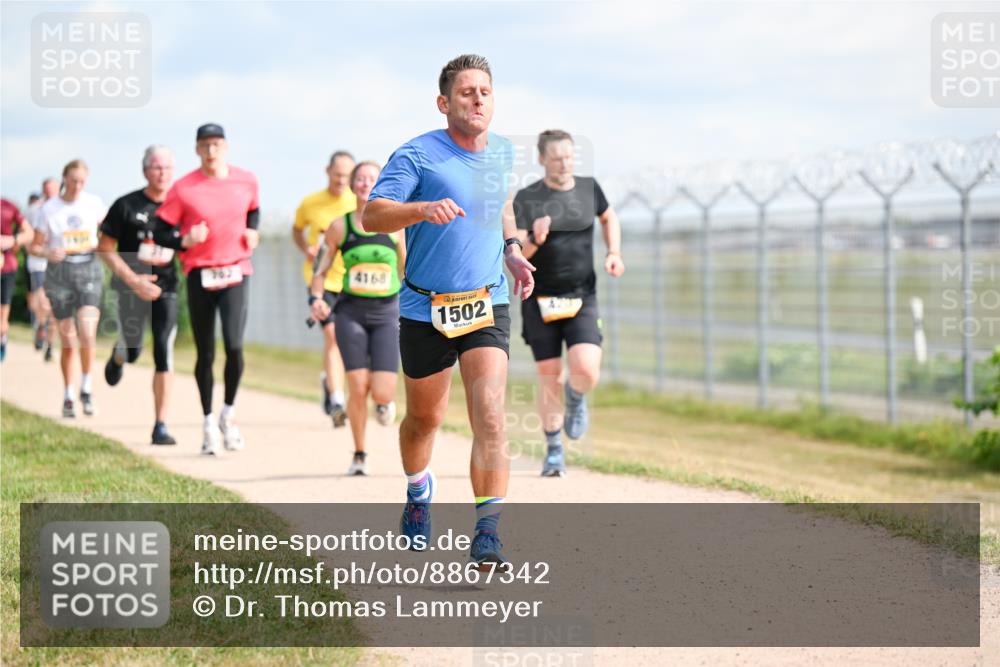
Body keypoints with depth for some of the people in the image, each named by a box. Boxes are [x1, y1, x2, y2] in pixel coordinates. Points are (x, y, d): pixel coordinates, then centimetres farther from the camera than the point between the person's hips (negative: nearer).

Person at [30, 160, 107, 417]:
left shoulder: (94, 203, 2)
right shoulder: (49, 209, -2)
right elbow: (35, 245, 2)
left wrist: (99, 244, 0)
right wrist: (48, 253, -19)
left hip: (89, 268, 0)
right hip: (60, 271, 0)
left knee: (87, 331, -18)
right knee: (67, 340, 2)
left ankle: (87, 388, -1)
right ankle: (68, 396, 17)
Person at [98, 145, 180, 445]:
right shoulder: (126, 205, -6)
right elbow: (105, 249, -4)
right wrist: (133, 280, -14)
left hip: (165, 288, 1)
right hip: (131, 287, -1)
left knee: (164, 353, -10)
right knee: (132, 352, 7)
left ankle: (160, 426, -7)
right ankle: (117, 356, 49)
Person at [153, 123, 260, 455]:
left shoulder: (246, 181, 3)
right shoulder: (183, 189, -4)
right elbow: (160, 233, -1)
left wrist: (252, 232, 6)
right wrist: (185, 241, -20)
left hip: (236, 272, 0)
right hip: (199, 275, 0)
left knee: (234, 346, -15)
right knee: (205, 353, 6)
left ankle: (229, 412, 7)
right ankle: (208, 421, 21)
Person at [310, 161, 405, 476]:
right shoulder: (340, 227, 1)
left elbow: (407, 271, 12)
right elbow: (322, 269, 9)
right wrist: (316, 298, -7)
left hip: (387, 313, 0)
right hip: (351, 312, 0)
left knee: (382, 394, -11)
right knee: (358, 387, -8)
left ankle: (385, 402, 29)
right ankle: (359, 455, 11)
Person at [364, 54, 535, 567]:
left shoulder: (502, 152, 7)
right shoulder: (417, 154, -10)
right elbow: (372, 215, -17)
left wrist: (511, 251, 13)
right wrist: (423, 208, -34)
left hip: (488, 304, 2)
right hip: (425, 309, -2)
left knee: (490, 415, -17)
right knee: (424, 418, 15)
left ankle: (487, 536, -19)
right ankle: (418, 493, 47)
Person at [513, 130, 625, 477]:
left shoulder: (588, 188, 4)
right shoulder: (526, 200, -6)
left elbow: (608, 217, 25)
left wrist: (613, 252, 10)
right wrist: (534, 240, -31)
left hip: (582, 298, 1)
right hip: (540, 301, -1)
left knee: (587, 371, -16)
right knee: (548, 376, 3)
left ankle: (575, 397, 21)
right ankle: (553, 450, 19)